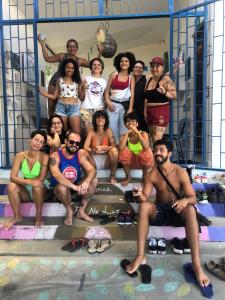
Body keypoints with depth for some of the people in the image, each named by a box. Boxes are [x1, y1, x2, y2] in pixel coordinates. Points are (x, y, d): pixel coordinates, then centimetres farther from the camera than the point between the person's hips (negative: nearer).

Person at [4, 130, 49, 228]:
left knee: (37, 186, -35)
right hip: (25, 191, 3)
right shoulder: (20, 156, -11)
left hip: (39, 191, -3)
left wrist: (22, 180, -16)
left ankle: (39, 216, -11)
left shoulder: (44, 157, -19)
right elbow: (13, 177, -20)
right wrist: (29, 181, -35)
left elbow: (41, 179, -22)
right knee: (11, 186, -24)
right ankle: (17, 216, -4)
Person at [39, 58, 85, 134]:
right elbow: (54, 96, 10)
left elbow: (81, 97, 5)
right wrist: (44, 93, -4)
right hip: (61, 106, 1)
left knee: (76, 132, -8)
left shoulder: (77, 81, 8)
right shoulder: (59, 80, 11)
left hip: (74, 107, -1)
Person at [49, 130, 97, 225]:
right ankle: (69, 211, -7)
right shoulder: (55, 156, -19)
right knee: (62, 187, -36)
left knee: (93, 180, -18)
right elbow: (56, 174, -36)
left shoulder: (81, 154, -10)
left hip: (76, 186, 4)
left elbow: (92, 170, -20)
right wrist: (73, 186, -48)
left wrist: (86, 182, -43)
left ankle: (82, 211, -6)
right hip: (59, 189, -3)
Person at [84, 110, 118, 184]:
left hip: (106, 161, 0)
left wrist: (104, 148, -33)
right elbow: (85, 147, -11)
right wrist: (93, 150, -33)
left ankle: (112, 177, -14)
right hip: (94, 160, 1)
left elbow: (114, 145, -14)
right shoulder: (91, 132, -2)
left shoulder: (108, 131, -4)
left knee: (114, 150, -31)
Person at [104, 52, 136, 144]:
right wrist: (108, 102, -10)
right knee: (112, 128, 0)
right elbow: (107, 90, 6)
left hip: (125, 105, 1)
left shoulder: (131, 78, 8)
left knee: (124, 129, 5)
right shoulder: (113, 75, 7)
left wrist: (130, 109, -8)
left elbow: (132, 94, 1)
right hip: (113, 104, 0)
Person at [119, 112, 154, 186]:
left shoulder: (143, 133, -15)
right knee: (124, 151, -25)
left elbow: (146, 147, -34)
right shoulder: (124, 136, -9)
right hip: (132, 160, 2)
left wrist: (137, 132, -32)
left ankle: (145, 176, -7)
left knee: (147, 152, -33)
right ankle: (128, 176, -5)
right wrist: (127, 133, -26)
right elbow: (121, 148, -30)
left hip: (144, 160, -2)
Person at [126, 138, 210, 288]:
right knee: (144, 206, -30)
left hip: (177, 211, -1)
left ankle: (197, 264, -36)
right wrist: (140, 195, -34)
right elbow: (145, 198, -9)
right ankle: (140, 256, -27)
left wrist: (185, 200, -35)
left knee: (190, 209, -34)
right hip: (159, 211, 1)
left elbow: (193, 197, -11)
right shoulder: (152, 174, -6)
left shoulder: (181, 172, -10)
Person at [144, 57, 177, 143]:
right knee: (153, 140, 10)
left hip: (161, 111, -7)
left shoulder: (165, 79, -6)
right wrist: (145, 111, 14)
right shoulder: (150, 80, 16)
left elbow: (174, 95, -13)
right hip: (150, 112, 8)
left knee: (157, 141, -13)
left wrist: (164, 92, -30)